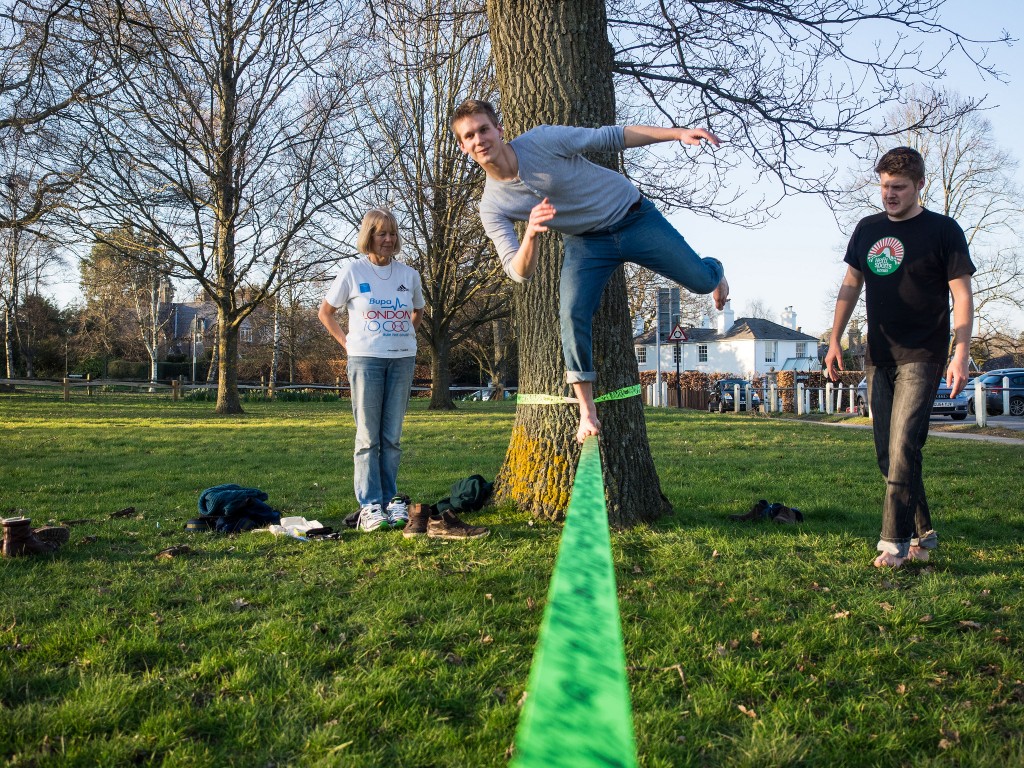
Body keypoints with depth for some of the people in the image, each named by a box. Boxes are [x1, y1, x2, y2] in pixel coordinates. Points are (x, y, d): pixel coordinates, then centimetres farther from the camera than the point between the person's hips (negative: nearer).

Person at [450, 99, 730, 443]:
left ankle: (715, 271, 41)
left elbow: (611, 137, -12)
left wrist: (678, 133, -17)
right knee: (571, 314, -19)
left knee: (701, 280, 0)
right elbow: (520, 272, -19)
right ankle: (587, 410, -7)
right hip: (586, 241, 1)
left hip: (635, 217, -1)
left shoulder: (542, 140, -21)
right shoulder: (492, 207, -13)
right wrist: (530, 235, -41)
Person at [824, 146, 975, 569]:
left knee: (903, 447, -14)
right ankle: (922, 533, 19)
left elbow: (962, 297, -7)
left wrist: (961, 354, -16)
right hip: (879, 358, 6)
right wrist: (835, 340, 8)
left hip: (922, 356, -5)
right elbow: (851, 286, 15)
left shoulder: (943, 230, -4)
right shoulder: (867, 230, 10)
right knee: (888, 454, 7)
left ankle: (895, 542, -9)